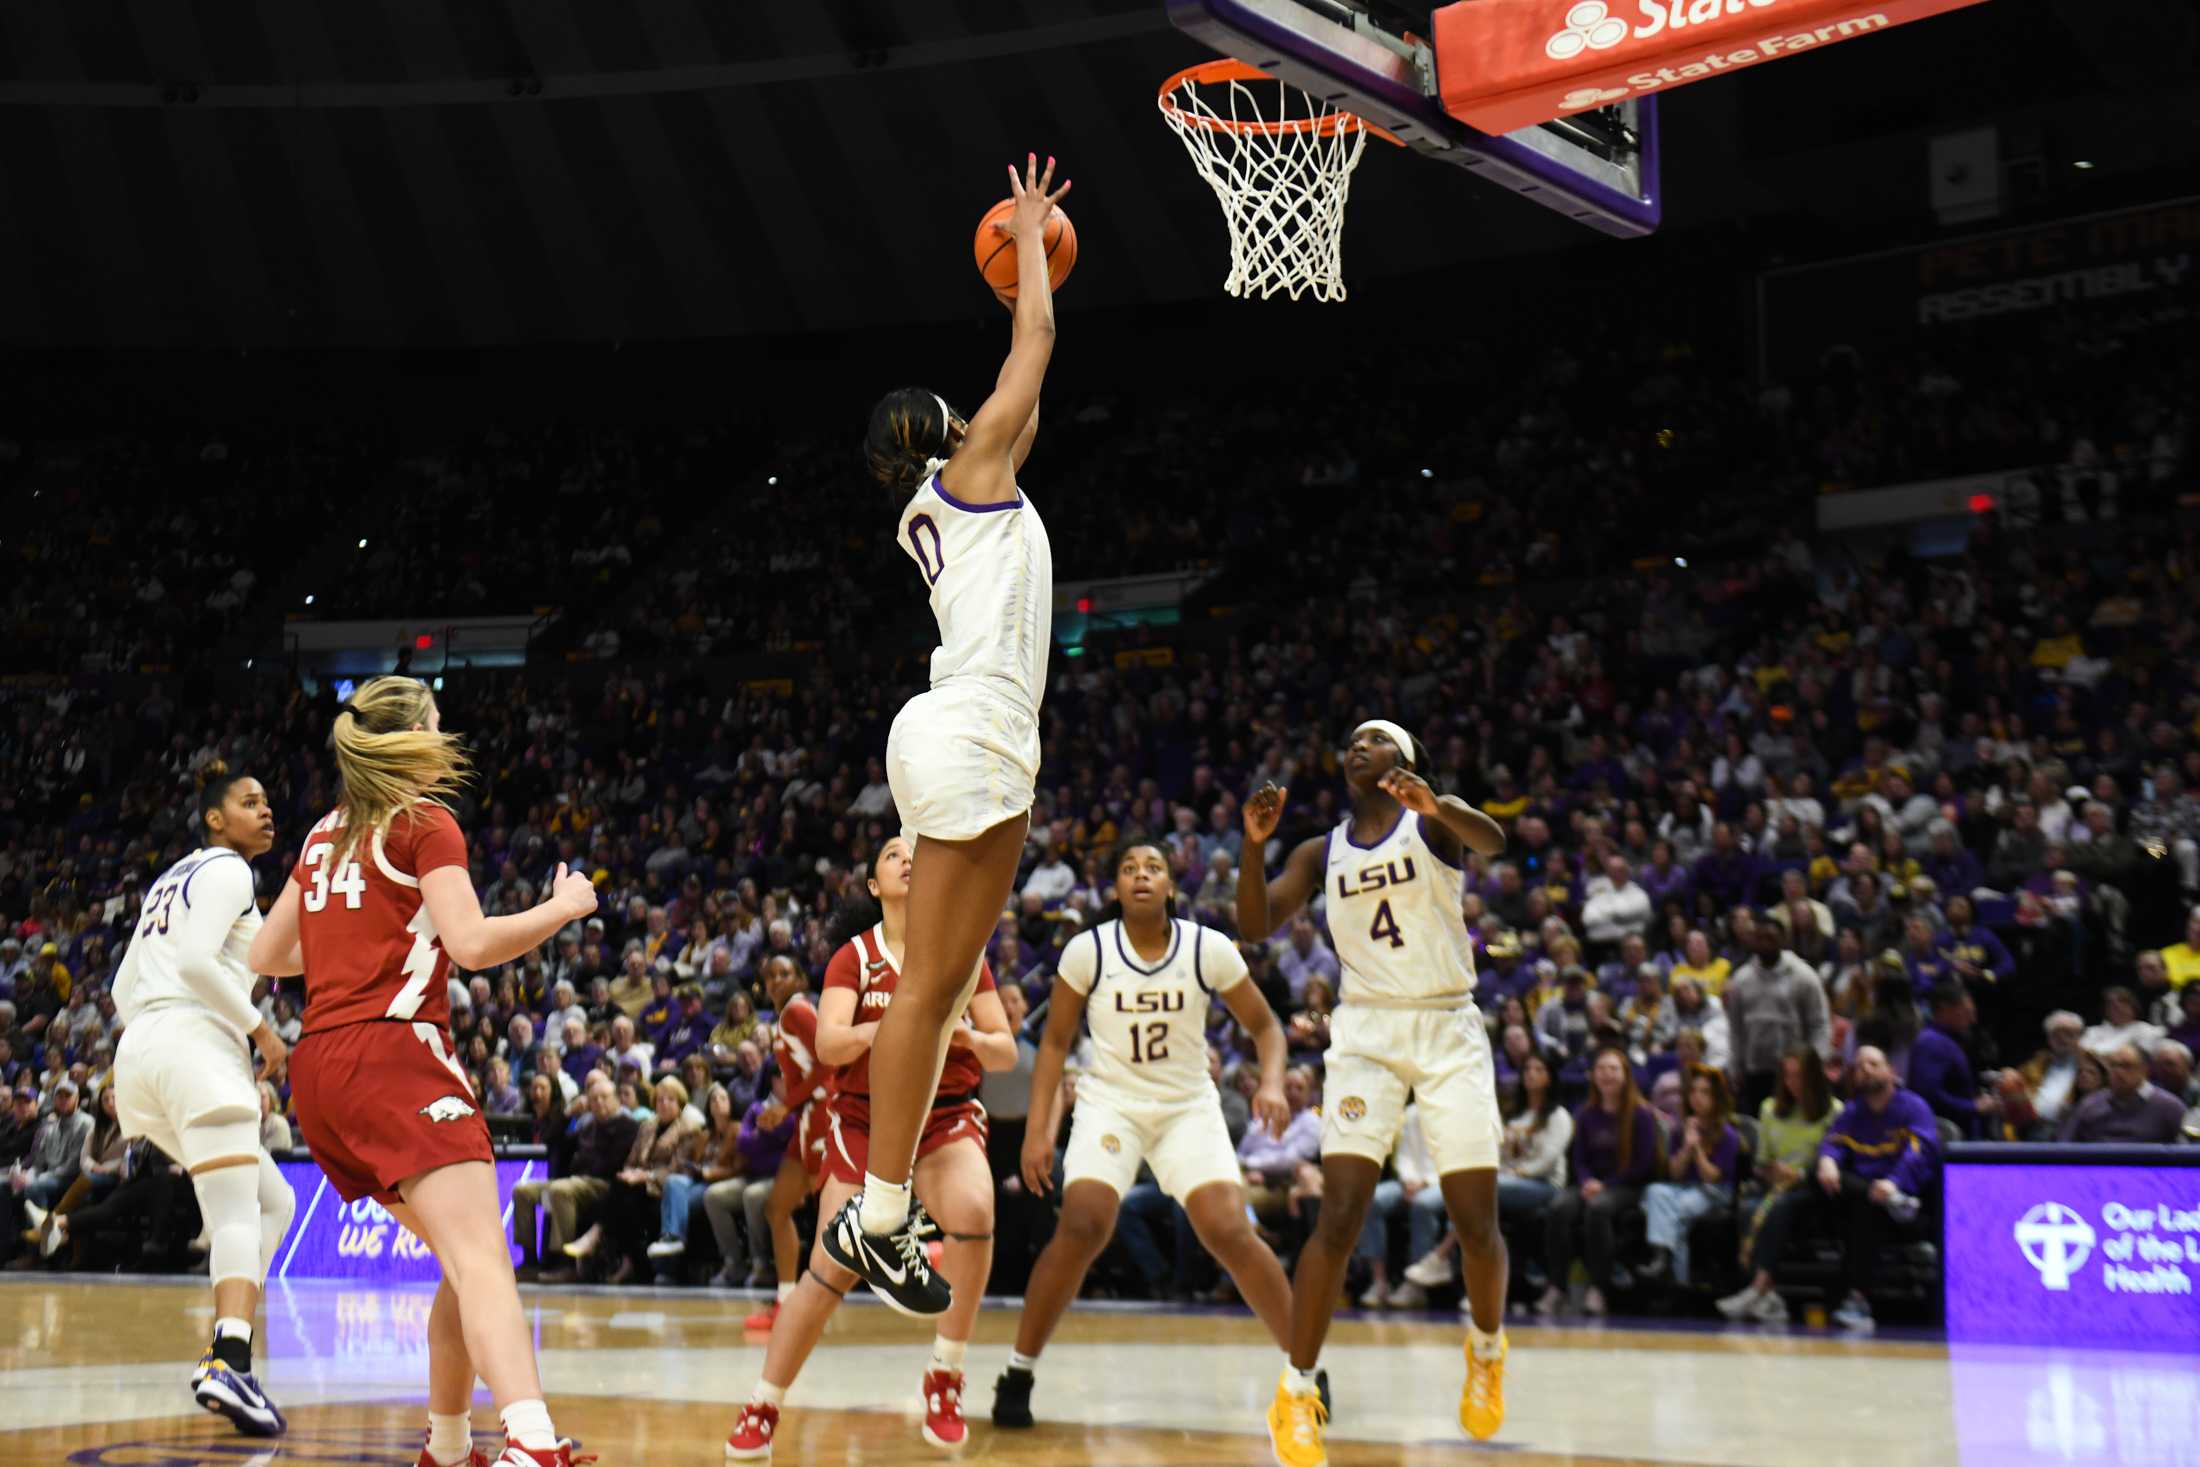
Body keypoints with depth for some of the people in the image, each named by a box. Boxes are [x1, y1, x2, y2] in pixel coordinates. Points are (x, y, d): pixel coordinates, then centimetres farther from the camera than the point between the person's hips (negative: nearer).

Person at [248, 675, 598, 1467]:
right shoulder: (426, 824, -1)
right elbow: (472, 943, -13)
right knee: (482, 1258, -23)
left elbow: (266, 955, 25)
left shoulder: (327, 834, 20)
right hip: (391, 1052, -8)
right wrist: (563, 906, 1)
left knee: (467, 1256, 19)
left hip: (318, 1070, 8)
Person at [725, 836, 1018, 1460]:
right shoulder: (855, 957, 0)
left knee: (973, 1211, -31)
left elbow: (1006, 1052, 1)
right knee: (831, 1270, -6)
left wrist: (968, 1037, -20)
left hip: (947, 1117, 0)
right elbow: (828, 1043, -14)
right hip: (864, 1121, 0)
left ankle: (945, 1374, -14)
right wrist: (883, 1029, -33)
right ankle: (762, 1409, 13)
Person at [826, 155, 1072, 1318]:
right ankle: (877, 1217, -8)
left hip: (979, 745, 10)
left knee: (946, 989, 8)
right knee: (929, 989, -10)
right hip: (971, 738, -10)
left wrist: (1029, 257, 42)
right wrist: (1029, 238, 20)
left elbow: (1025, 405, 38)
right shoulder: (968, 469, 2)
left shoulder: (934, 509, 24)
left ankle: (881, 1212, 9)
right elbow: (1037, 340, 5)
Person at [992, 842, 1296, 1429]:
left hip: (1188, 1107, 1)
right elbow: (1055, 1040, 1)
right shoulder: (1087, 950, -8)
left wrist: (1272, 1082, -16)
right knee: (1081, 1229, -21)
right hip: (1110, 1102, 0)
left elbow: (1264, 1025, 3)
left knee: (1231, 1233, -16)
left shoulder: (1210, 949, -8)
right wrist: (1038, 1128, -5)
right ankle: (1018, 1374, -5)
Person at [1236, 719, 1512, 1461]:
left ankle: (1487, 1346, 29)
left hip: (1450, 1030, -1)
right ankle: (1296, 1393, -6)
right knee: (1340, 1216, -14)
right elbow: (1254, 926, -1)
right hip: (1367, 1031, 1)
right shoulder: (1322, 852, 9)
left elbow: (1492, 839, -24)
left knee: (1477, 1225, -1)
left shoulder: (1433, 819, -1)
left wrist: (1435, 805, -46)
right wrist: (1254, 842, -17)